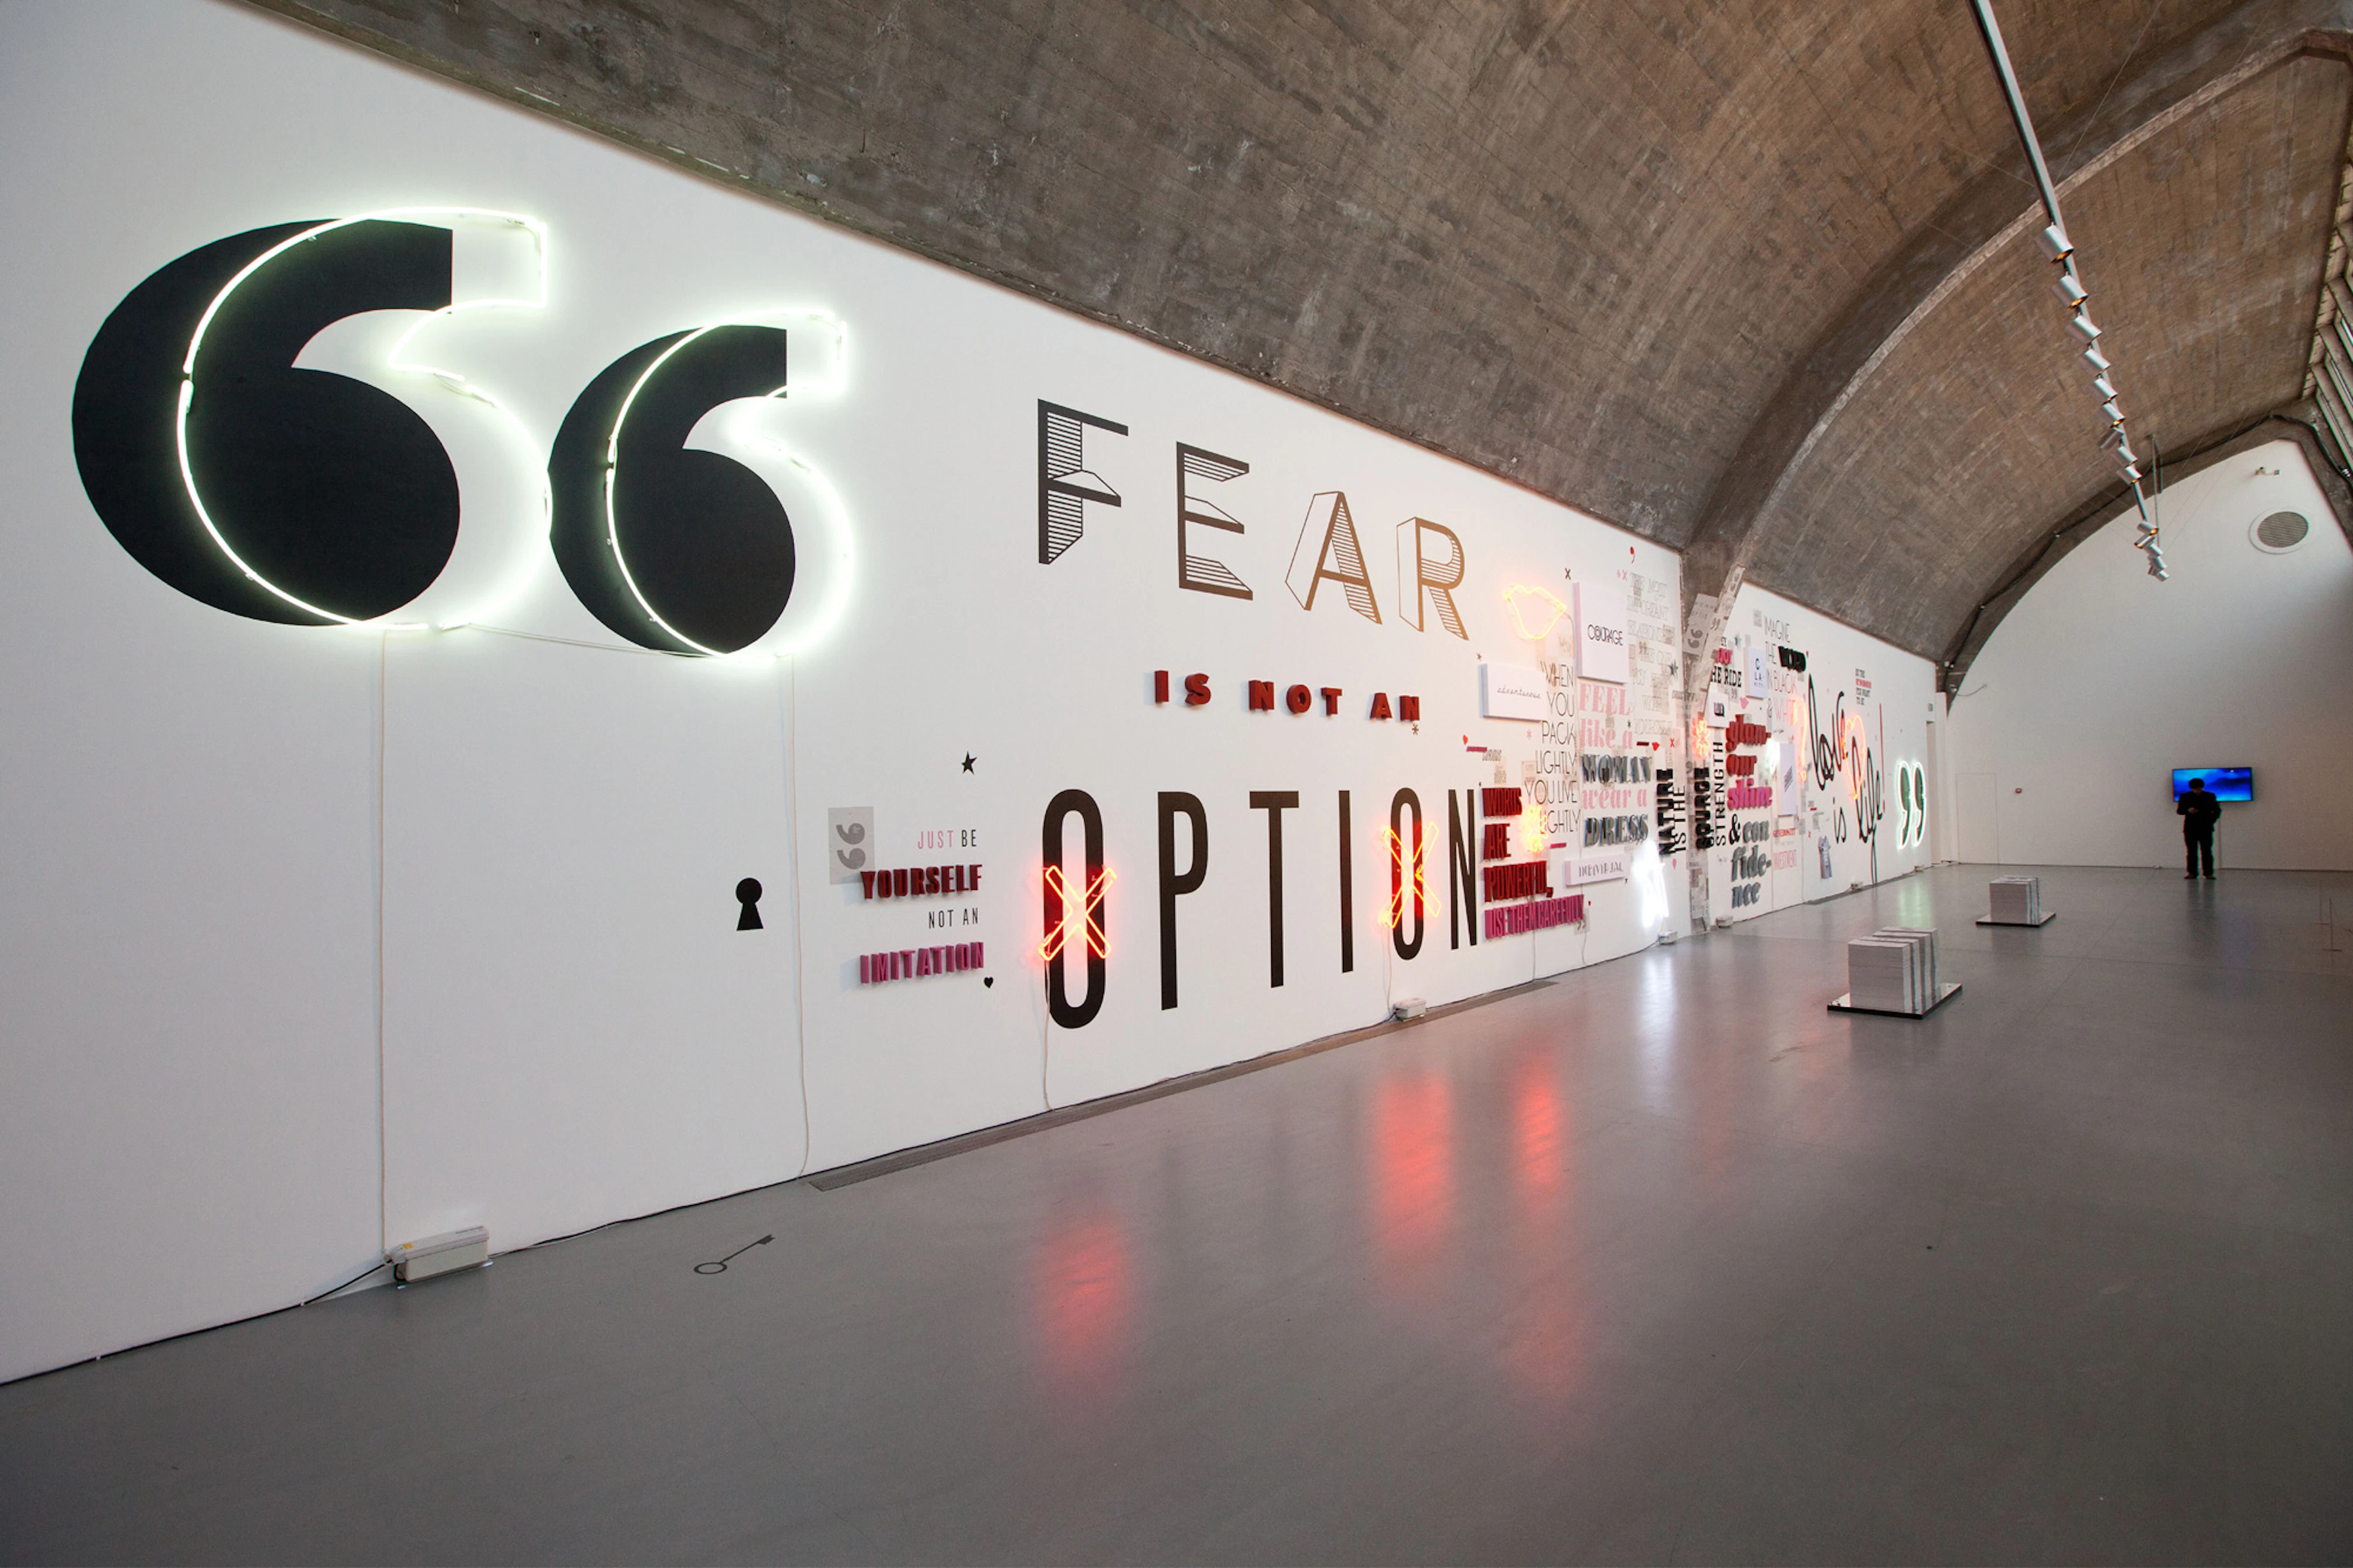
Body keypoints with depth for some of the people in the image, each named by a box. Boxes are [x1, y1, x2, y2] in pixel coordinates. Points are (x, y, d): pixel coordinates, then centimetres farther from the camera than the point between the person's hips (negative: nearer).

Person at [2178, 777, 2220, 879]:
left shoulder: (2210, 796, 6)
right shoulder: (2185, 797, 4)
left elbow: (2217, 810, 12)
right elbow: (2179, 811, 2)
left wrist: (2211, 821, -1)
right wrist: (2188, 811, -19)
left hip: (2206, 829, 0)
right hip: (2190, 829, 0)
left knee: (2207, 852, -1)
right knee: (2191, 852, 1)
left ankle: (2209, 873, 3)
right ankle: (2192, 872, 6)